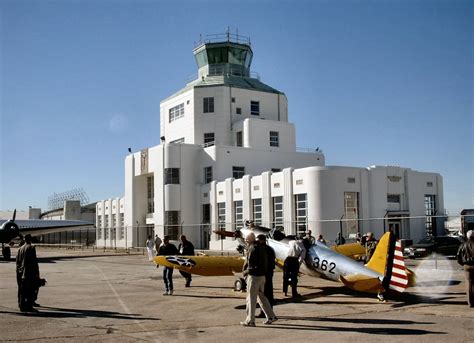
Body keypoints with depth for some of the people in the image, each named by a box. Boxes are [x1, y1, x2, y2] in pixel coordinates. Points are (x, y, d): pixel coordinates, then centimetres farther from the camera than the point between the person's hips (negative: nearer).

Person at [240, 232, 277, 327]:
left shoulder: (252, 249, -15)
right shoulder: (261, 248, 12)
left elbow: (250, 265, -21)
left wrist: (245, 272, -4)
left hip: (254, 276, -9)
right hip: (262, 275, 9)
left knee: (251, 298, -1)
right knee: (261, 296, 18)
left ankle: (250, 320, 5)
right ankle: (271, 316, 19)